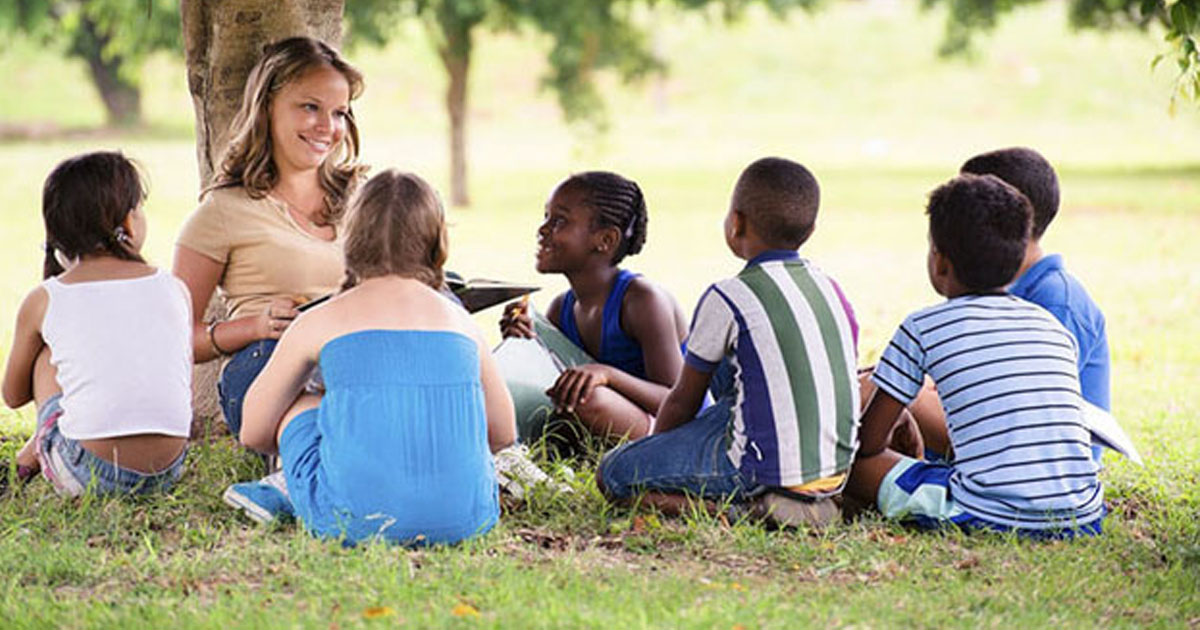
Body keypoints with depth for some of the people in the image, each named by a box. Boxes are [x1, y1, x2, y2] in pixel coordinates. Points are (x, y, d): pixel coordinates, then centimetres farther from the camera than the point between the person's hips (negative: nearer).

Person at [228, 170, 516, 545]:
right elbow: (502, 434, 25)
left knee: (298, 408, 23)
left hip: (357, 522, -2)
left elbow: (253, 434, 17)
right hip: (466, 520, 2)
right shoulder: (461, 322, 13)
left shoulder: (320, 322, 8)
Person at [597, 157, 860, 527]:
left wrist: (654, 457, 22)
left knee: (612, 475, 4)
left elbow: (683, 401, 2)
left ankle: (745, 508, -13)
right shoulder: (831, 289, 11)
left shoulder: (727, 300, -9)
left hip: (768, 468, -7)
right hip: (836, 471, 7)